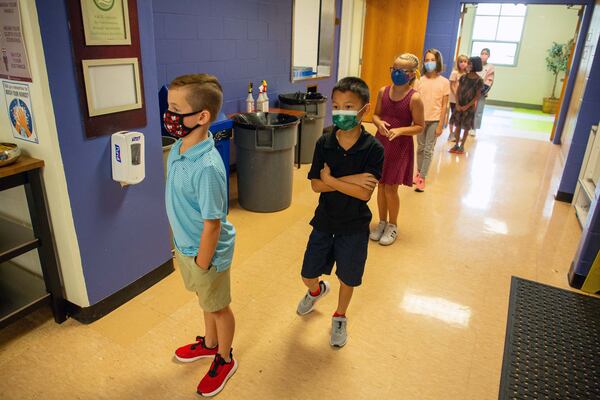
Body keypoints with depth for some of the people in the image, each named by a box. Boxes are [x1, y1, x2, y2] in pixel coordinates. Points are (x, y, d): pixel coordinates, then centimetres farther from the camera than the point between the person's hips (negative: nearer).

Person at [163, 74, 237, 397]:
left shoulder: (207, 168, -34)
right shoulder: (177, 148, -6)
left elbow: (212, 225, -26)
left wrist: (202, 266, -16)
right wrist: (182, 248, 15)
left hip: (206, 252, -8)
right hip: (184, 246, 8)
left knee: (218, 306, 17)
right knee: (204, 299, 29)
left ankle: (225, 359, 43)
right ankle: (210, 343, 55)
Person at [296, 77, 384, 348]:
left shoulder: (373, 149, -16)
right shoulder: (324, 143, -8)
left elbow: (364, 193, -22)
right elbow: (315, 185, -13)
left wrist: (331, 180, -18)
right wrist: (350, 180, -23)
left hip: (354, 225, -2)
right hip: (324, 220, 3)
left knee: (348, 278, 16)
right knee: (308, 275, 13)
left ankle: (339, 317, 44)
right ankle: (317, 290, 51)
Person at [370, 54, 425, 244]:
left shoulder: (414, 98, -14)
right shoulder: (383, 91, -1)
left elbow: (419, 127, -10)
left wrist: (400, 130, -25)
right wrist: (379, 122, -14)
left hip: (400, 147, -4)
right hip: (381, 143, 4)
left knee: (390, 188, 0)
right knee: (381, 185, 12)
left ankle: (392, 226, 22)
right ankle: (382, 222, 30)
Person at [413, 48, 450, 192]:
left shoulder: (444, 82, -6)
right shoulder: (421, 80, 0)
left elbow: (444, 105, -5)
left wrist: (440, 125, -8)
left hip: (434, 120, -2)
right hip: (421, 119, 2)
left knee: (428, 150, 2)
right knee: (420, 148, 12)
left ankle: (422, 178, 8)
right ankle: (418, 172, 26)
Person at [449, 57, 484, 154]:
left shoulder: (479, 80, -9)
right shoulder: (463, 77, 0)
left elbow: (477, 96, -8)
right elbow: (458, 91, 2)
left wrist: (467, 106, -13)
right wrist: (457, 104, -8)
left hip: (469, 107, -3)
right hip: (459, 105, 3)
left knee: (466, 127, 6)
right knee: (457, 125, 8)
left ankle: (462, 146, 17)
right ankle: (456, 145, 20)